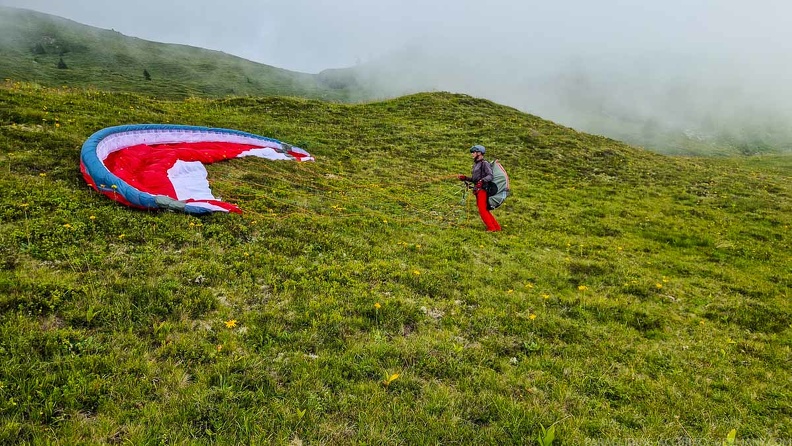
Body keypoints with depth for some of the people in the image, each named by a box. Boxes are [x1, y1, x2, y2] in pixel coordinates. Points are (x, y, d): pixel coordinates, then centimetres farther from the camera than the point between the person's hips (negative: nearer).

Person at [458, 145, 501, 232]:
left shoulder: (484, 163, -9)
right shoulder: (476, 164, 19)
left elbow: (490, 176, -19)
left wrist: (482, 180, -35)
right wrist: (465, 178, 13)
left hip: (483, 189, -9)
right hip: (477, 190, 9)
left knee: (482, 210, -12)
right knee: (485, 210, 11)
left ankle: (491, 228, -5)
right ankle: (496, 227, 17)